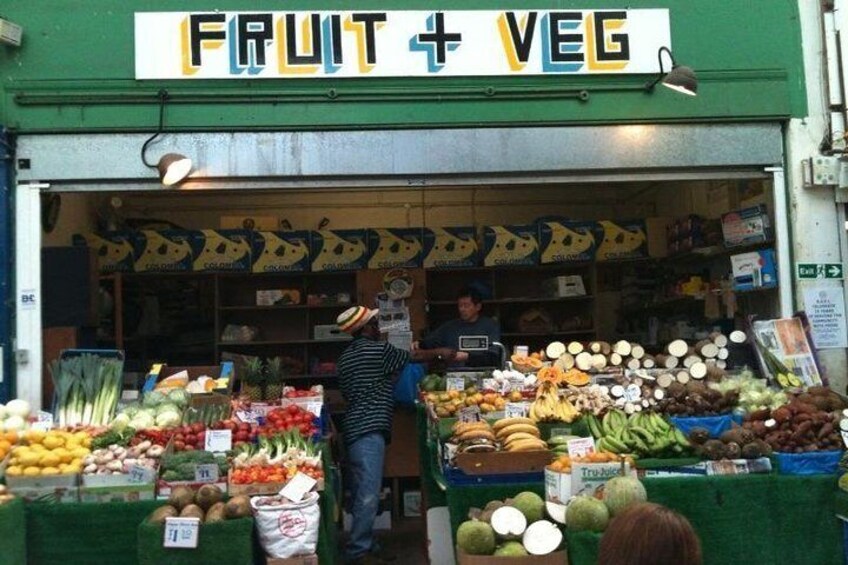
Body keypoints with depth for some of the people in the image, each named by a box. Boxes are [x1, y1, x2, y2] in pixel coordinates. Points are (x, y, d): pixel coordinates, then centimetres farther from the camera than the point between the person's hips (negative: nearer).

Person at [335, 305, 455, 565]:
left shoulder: (345, 357, 19)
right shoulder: (376, 349, -7)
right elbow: (415, 357, 3)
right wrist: (440, 353, 19)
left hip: (354, 429, 10)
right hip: (369, 429, -10)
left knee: (362, 492, 13)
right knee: (368, 494, -8)